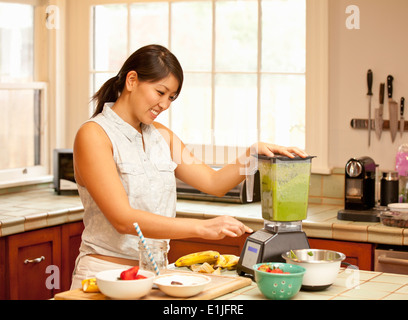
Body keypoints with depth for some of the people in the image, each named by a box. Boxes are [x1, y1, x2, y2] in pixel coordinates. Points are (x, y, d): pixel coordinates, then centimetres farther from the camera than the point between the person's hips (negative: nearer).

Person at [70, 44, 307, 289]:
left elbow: (214, 182, 12)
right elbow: (123, 219, -18)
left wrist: (252, 154, -6)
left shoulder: (162, 136, 14)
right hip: (105, 272, -6)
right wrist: (201, 228, -23)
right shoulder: (94, 135, -9)